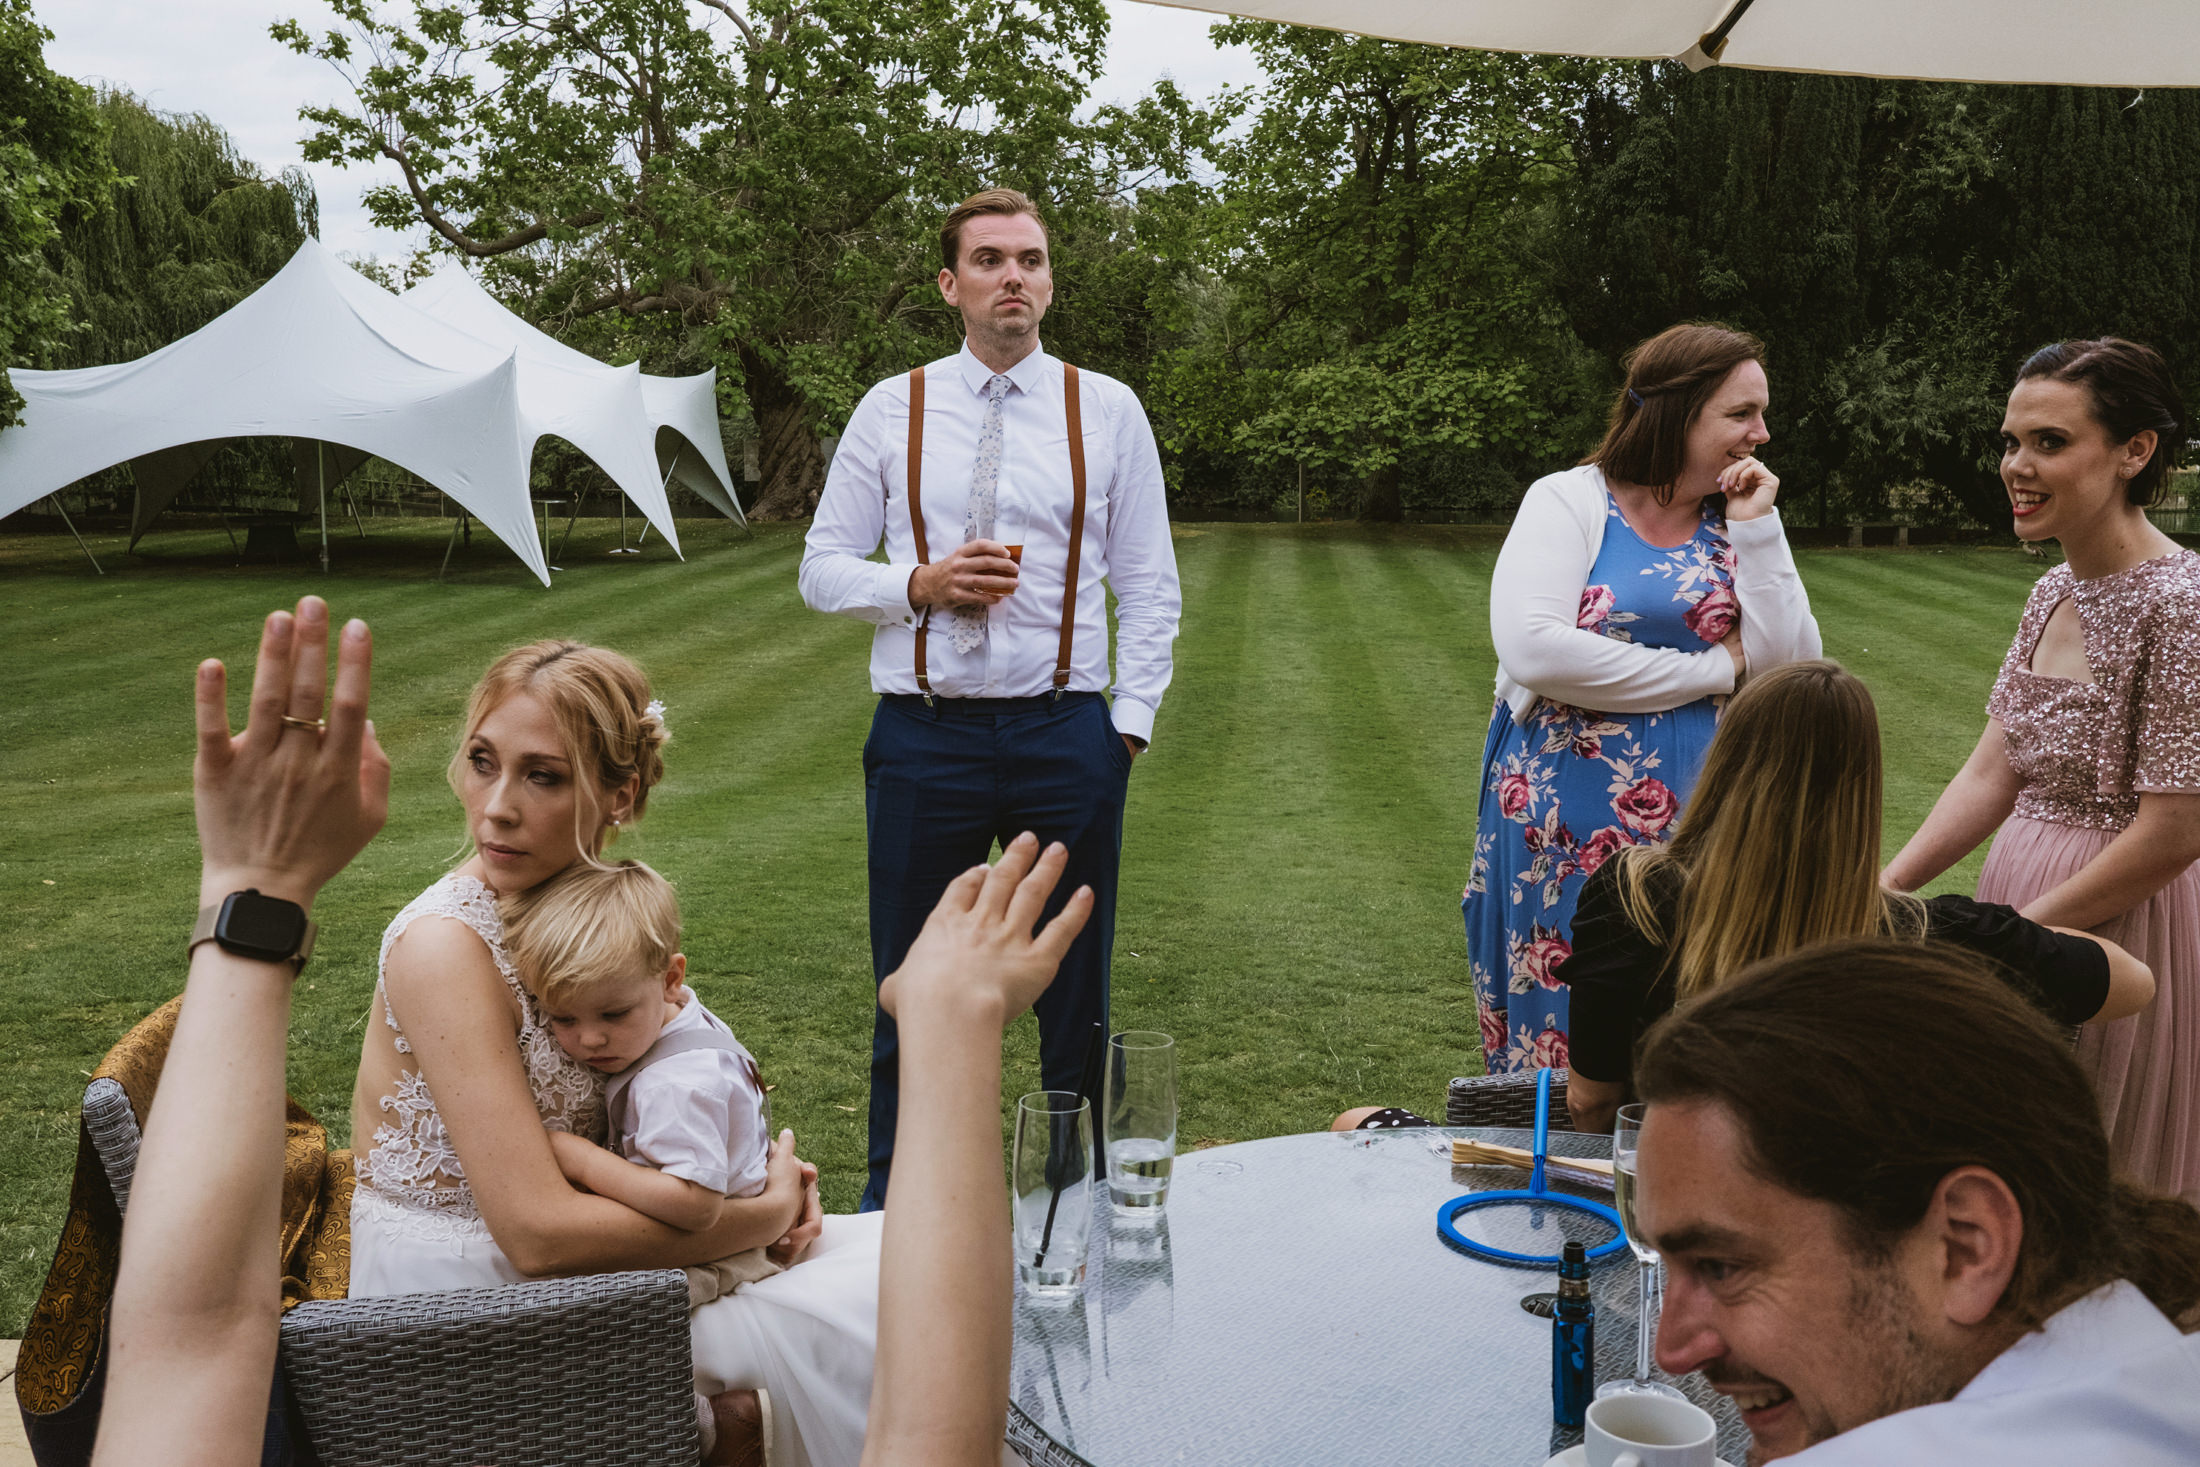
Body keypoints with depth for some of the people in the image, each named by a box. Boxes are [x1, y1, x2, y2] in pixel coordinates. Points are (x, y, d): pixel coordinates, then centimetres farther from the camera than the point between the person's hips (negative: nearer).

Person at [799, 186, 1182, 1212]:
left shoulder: (1107, 411, 5)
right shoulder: (891, 409, 5)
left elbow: (1150, 587, 6)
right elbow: (823, 569, 7)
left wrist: (1130, 723, -2)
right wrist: (921, 585, -11)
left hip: (1068, 732, 0)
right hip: (923, 734, 0)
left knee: (1075, 990, 9)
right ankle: (891, 1204, 26)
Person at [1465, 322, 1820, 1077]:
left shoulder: (1741, 524, 9)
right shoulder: (1568, 501, -3)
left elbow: (1789, 667, -1)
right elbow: (1533, 649, -19)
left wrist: (1755, 530, -5)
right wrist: (1712, 671, -10)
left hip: (1695, 829, 4)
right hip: (1566, 828, -3)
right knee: (1561, 1035, 3)